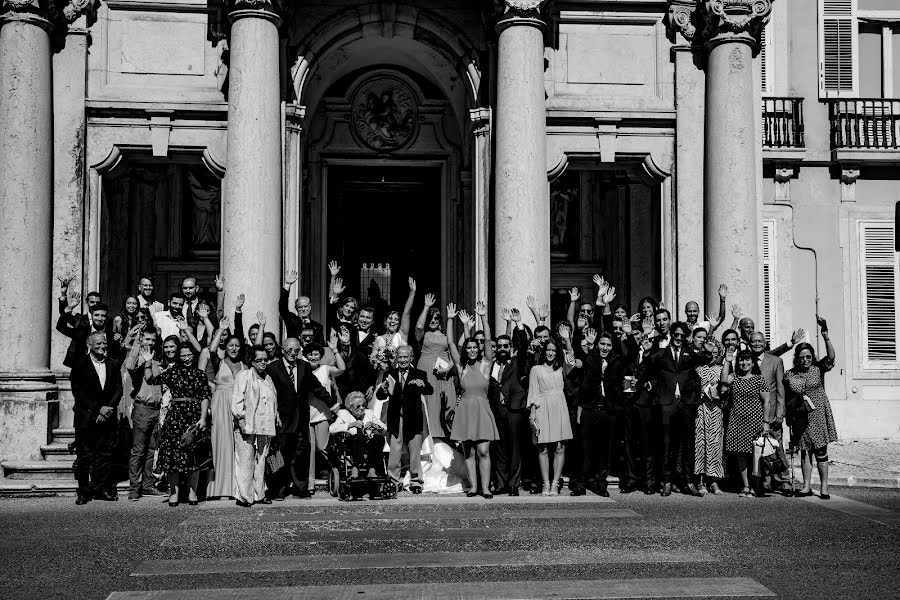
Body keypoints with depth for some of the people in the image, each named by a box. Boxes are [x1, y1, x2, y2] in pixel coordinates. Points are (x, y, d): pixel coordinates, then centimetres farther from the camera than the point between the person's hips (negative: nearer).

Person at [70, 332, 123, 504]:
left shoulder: (114, 365, 12)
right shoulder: (80, 365, 1)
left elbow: (118, 389, 8)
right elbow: (77, 391, -5)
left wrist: (108, 407, -9)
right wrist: (96, 410, -11)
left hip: (107, 416, 3)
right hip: (86, 417, -3)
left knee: (105, 454, 3)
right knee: (84, 456, -1)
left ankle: (102, 489, 10)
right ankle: (84, 491, 6)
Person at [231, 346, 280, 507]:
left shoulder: (268, 378, 19)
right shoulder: (243, 376, -2)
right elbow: (236, 399, -8)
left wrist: (276, 417, 18)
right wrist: (240, 419, -15)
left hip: (264, 427, 7)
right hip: (247, 427, -7)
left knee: (261, 460, 9)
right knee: (245, 461, -7)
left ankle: (258, 494, 15)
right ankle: (243, 496, -5)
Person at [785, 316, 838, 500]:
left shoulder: (818, 369, -3)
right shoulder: (790, 375, 1)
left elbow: (831, 356, -18)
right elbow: (787, 399, 8)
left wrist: (825, 335, -28)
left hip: (818, 415, -2)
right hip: (800, 417, 2)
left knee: (821, 451, 0)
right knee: (805, 451, 7)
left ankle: (824, 487, 6)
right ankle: (807, 486, 14)